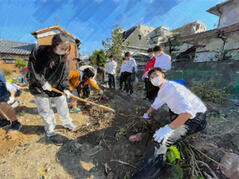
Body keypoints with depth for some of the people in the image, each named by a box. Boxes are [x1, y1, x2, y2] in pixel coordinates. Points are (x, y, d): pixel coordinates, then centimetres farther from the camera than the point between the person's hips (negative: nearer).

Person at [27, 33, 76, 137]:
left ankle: (67, 123, 33)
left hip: (57, 87, 2)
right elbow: (32, 67, -11)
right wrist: (42, 82, -18)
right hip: (39, 87, -2)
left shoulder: (65, 58, -6)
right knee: (45, 109, 8)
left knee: (63, 107, 8)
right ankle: (50, 128, 32)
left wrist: (65, 88, -14)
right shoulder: (41, 51, -15)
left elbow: (65, 74, -4)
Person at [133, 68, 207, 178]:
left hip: (195, 118, -10)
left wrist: (168, 128, -36)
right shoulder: (162, 90, 8)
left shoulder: (172, 87, -23)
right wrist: (147, 114, 19)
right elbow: (156, 104, 23)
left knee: (161, 140, -25)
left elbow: (188, 111, -32)